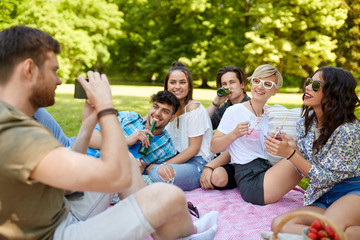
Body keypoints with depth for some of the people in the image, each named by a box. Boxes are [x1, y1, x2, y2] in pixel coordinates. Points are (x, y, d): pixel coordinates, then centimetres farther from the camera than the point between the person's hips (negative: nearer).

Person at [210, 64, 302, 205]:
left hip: (267, 171, 7)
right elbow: (214, 148, -4)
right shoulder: (235, 111, -4)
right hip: (251, 182, -7)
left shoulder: (268, 116, 16)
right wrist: (234, 134, -20)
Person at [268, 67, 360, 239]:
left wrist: (290, 153, -23)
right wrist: (287, 146, -9)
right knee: (279, 224, -21)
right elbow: (307, 171, 7)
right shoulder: (305, 125, 4)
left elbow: (326, 178, -14)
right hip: (322, 198, 7)